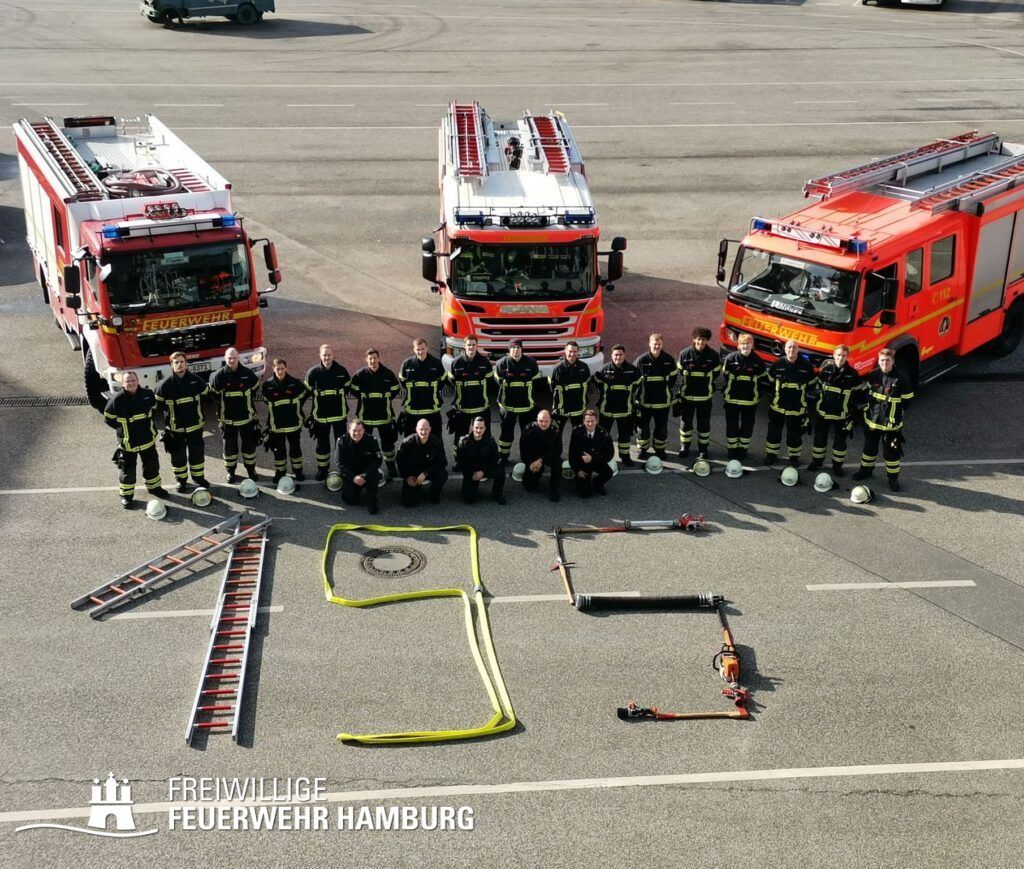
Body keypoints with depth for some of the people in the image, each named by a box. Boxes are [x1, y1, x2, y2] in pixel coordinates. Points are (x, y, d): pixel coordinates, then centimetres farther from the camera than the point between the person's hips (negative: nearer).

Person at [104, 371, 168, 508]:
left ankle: (154, 487, 43)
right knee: (128, 470, 8)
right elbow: (108, 418, -6)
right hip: (128, 443, -4)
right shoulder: (117, 400, -20)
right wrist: (123, 427, -4)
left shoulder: (147, 394, -11)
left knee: (152, 464, 20)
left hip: (147, 439, 4)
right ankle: (126, 495, 25)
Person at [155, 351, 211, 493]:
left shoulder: (196, 380, -9)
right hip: (175, 428, -1)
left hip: (195, 425, 1)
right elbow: (159, 404, -3)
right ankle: (181, 480, 28)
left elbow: (206, 393, 8)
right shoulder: (165, 385, -13)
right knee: (178, 455, 11)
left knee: (197, 452, 14)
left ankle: (198, 477, 33)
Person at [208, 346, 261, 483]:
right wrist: (223, 404, 6)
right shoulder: (219, 376, -12)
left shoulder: (247, 374, -9)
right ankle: (230, 471, 24)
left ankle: (251, 469, 29)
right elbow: (213, 393, 4)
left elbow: (255, 388, 10)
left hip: (246, 417, 1)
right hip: (228, 419, -1)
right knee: (229, 446, 9)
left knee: (249, 444, 11)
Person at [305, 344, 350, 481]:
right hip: (321, 415, 0)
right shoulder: (313, 372, -11)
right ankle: (322, 469, 28)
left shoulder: (341, 371, -10)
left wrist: (340, 399, 8)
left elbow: (347, 388, 8)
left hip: (339, 414, 0)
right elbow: (307, 392, 1)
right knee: (322, 443, 13)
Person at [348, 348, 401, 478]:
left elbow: (395, 389, 7)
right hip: (365, 416, 0)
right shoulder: (360, 374, -8)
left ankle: (391, 466, 26)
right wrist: (363, 399, 1)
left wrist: (386, 399, 1)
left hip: (384, 415, 0)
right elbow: (353, 390, 5)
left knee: (388, 441, 10)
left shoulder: (388, 374, -6)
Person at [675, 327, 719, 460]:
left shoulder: (713, 356, -8)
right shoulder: (685, 354, -9)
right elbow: (680, 372, 5)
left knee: (704, 423, 10)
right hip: (687, 395, 0)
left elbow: (715, 373, 6)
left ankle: (703, 448, 24)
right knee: (685, 422, 11)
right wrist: (683, 386, 7)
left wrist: (708, 386, 6)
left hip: (705, 397, 0)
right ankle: (684, 447, 28)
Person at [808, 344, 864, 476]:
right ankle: (817, 461, 29)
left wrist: (852, 411, -5)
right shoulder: (826, 369, -5)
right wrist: (816, 405, 7)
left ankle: (837, 465, 22)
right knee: (820, 437, 13)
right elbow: (818, 387, 7)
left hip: (842, 414, -2)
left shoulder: (852, 374, -10)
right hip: (823, 411, 2)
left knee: (840, 440, 8)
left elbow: (858, 394, -3)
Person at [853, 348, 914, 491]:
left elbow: (906, 400, -8)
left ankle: (893, 477, 20)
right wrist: (868, 408, 9)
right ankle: (866, 470, 39)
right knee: (870, 446, 20)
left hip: (891, 423, -4)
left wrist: (896, 413, -9)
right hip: (872, 419, 4)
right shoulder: (874, 375, -2)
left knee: (891, 451, 6)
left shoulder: (901, 379, -15)